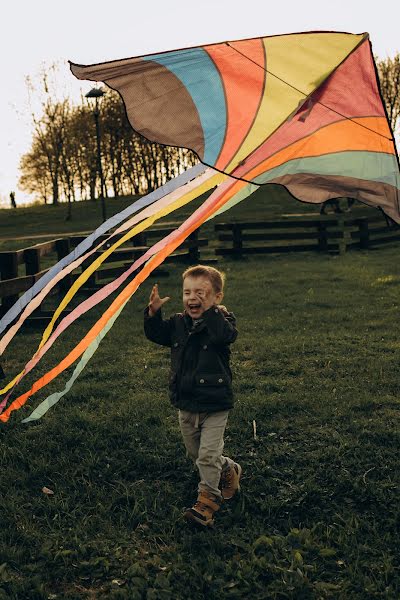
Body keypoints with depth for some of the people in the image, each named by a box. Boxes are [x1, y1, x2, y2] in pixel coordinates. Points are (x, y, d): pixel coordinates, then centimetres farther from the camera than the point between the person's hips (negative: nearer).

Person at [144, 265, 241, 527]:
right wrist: (153, 313, -15)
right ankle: (229, 470, 43)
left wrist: (210, 310, -37)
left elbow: (225, 335, -34)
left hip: (214, 404, -6)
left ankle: (208, 498, 14)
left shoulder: (222, 320, -14)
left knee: (207, 455, -5)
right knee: (195, 453, 20)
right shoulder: (178, 322, 2)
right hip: (185, 404, 6)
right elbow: (156, 333, 1)